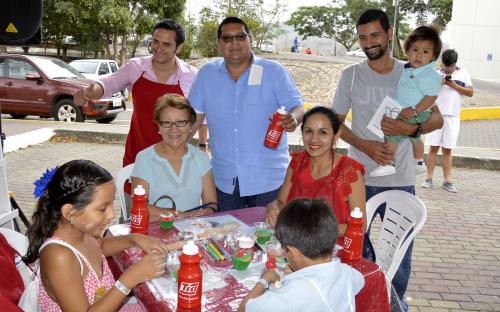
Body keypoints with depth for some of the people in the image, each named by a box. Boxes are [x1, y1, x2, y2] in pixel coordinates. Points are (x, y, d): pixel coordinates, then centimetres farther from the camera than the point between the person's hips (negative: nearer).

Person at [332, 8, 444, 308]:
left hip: (400, 179, 0)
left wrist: (411, 128, -20)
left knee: (400, 251, 10)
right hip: (359, 177, 0)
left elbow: (437, 118, 2)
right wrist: (364, 145, -15)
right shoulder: (351, 75, 0)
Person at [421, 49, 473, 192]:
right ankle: (429, 178, 4)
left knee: (447, 149, 5)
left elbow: (470, 92, 3)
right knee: (433, 147, 0)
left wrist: (454, 85, -9)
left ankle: (447, 181, 7)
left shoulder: (463, 73, 8)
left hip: (452, 117, 1)